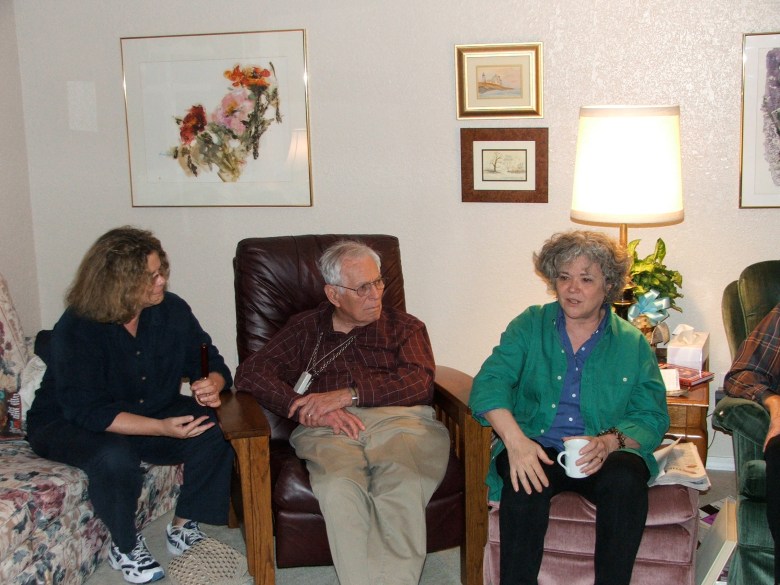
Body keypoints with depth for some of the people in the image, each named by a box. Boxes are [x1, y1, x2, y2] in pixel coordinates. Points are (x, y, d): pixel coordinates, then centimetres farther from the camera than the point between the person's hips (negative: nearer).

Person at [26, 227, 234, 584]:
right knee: (114, 457, -37)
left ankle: (183, 527, -4)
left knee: (214, 430, -22)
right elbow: (88, 412, -29)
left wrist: (211, 385, -28)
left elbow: (210, 363, -1)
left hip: (153, 413, 5)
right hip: (66, 425, -4)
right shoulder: (75, 330, -24)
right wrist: (161, 428, -40)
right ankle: (125, 546, -10)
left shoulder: (171, 310, -9)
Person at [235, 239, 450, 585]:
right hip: (330, 428, 0)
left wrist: (349, 394, -9)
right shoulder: (305, 328, 25)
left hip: (398, 420, 0)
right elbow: (250, 373, 11)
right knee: (339, 488, -36)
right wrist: (311, 409, -7)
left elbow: (419, 381, 6)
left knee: (402, 485, -36)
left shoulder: (404, 327, 26)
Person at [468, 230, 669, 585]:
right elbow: (489, 383, -4)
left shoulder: (632, 343, 11)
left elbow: (652, 417, 5)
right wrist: (515, 440, -23)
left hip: (605, 456, 1)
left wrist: (610, 441, -17)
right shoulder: (529, 326, 10)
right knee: (526, 480, -32)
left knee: (627, 480, -31)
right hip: (536, 448, 0)